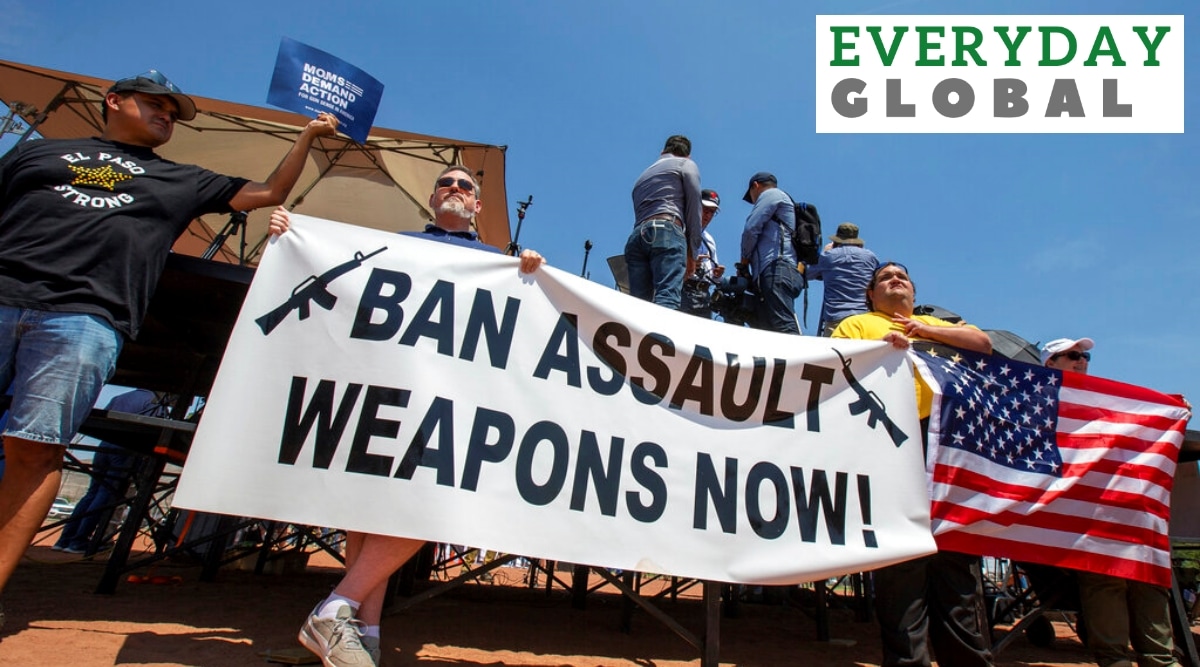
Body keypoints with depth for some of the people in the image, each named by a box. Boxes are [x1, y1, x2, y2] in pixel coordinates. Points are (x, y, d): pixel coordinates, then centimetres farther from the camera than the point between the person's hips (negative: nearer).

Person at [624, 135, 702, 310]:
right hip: (666, 231, -5)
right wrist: (692, 252, 7)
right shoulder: (686, 164, 20)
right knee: (667, 300, -21)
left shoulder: (643, 175, 36)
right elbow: (693, 207, 7)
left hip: (636, 236, 6)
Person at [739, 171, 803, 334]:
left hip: (777, 268, -9)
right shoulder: (783, 204, 38)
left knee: (783, 327, -23)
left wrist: (744, 262, 9)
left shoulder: (771, 194, 11)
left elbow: (751, 229, -2)